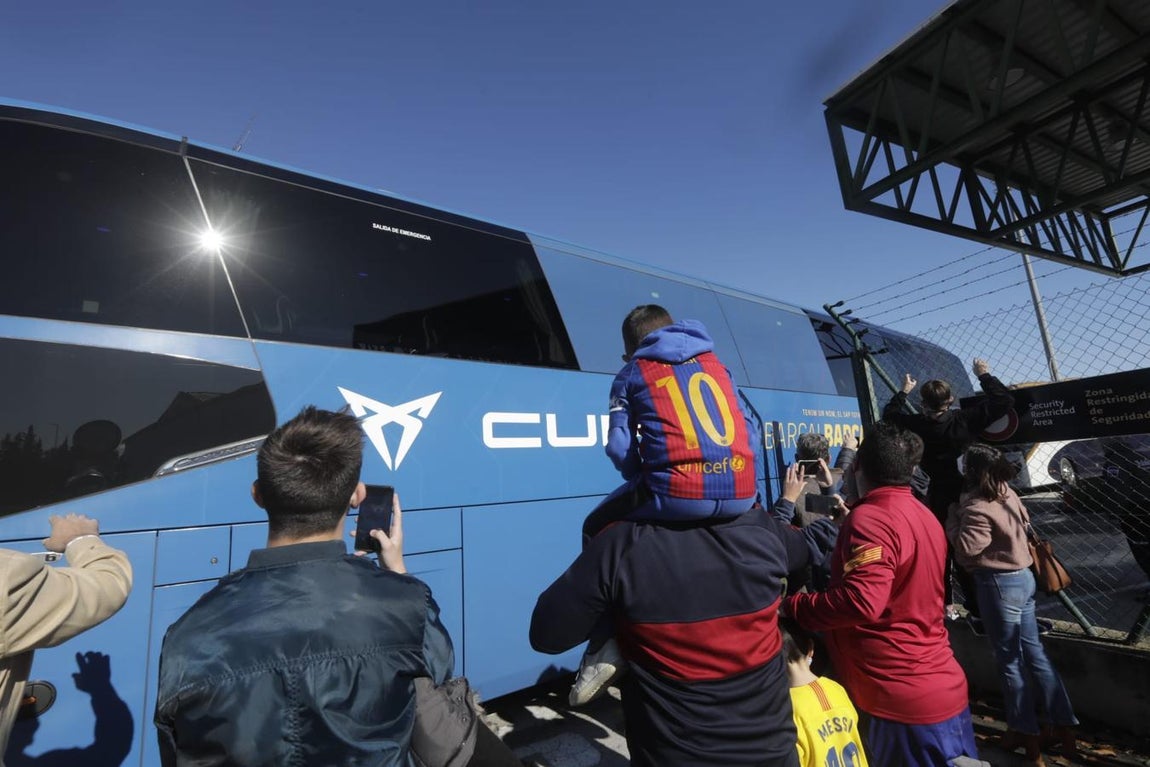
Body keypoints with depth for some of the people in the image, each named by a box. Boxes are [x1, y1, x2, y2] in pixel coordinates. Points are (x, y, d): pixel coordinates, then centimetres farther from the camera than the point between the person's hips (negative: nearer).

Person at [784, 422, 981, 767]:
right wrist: (847, 523, 24)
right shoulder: (924, 515, 7)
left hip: (907, 699, -9)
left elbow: (860, 601, -32)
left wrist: (790, 607, -20)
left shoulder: (869, 517, -22)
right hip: (945, 685, 9)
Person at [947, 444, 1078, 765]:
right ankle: (1063, 725, 29)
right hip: (1022, 577, 9)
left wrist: (954, 516, -16)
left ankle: (1027, 734, 20)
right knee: (1033, 652, 19)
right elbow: (1024, 521, 22)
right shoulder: (1008, 494, 3)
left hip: (999, 584, -8)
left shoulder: (978, 508, -25)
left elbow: (965, 548, -26)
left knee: (1010, 660, 6)